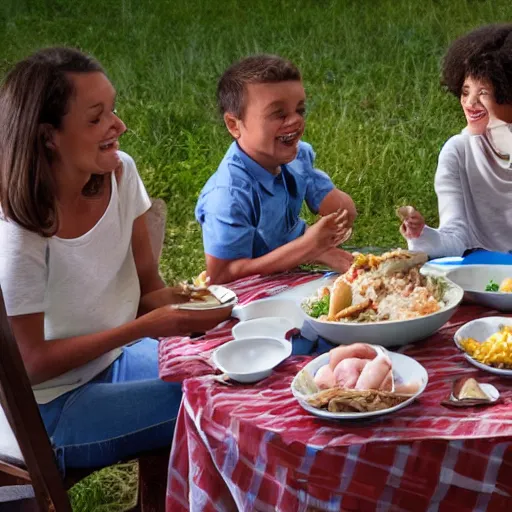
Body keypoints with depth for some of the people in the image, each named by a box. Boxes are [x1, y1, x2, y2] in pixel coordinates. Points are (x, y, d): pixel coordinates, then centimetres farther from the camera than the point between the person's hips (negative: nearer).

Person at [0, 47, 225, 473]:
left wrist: (183, 303, -20)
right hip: (52, 406, -6)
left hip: (113, 357, 7)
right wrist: (144, 327, -24)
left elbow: (148, 285, 2)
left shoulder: (120, 174, -8)